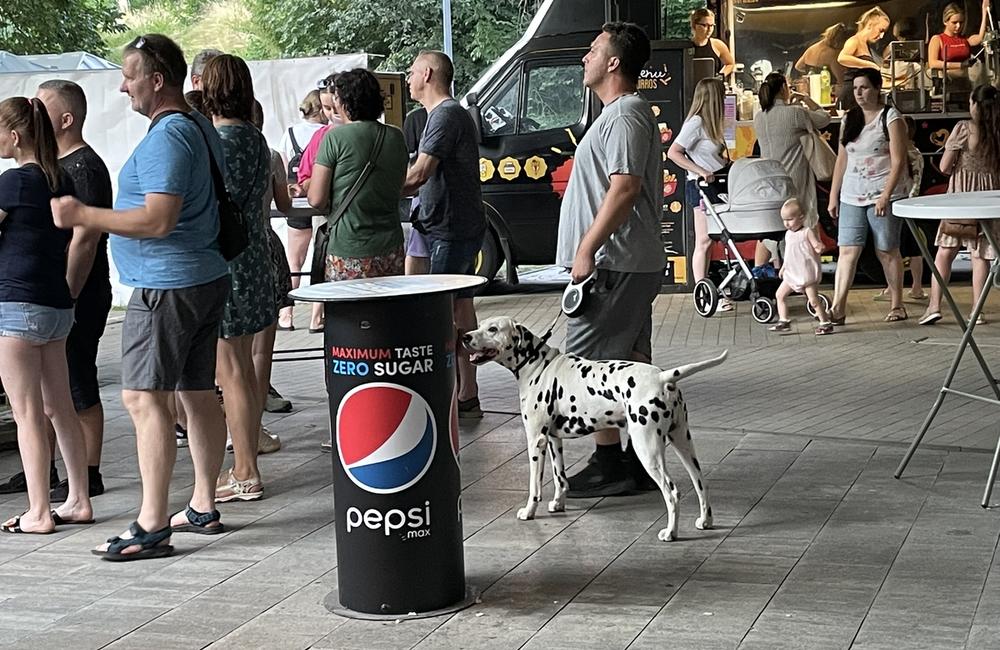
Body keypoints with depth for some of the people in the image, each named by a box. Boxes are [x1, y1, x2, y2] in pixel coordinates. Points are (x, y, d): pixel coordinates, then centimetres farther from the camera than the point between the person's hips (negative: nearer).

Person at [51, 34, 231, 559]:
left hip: (166, 286, -10)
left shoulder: (166, 137, -16)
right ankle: (203, 507, 21)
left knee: (144, 398, -10)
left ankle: (151, 527, -11)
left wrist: (83, 216, -18)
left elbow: (158, 220, -24)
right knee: (198, 394, 13)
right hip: (207, 279, 10)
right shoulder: (201, 129, 15)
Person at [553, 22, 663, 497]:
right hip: (635, 262, 11)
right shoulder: (626, 113, 20)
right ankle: (637, 463, 16)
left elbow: (624, 188, -23)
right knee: (631, 362, 11)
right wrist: (589, 249, 23)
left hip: (615, 263, -11)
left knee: (588, 363, -9)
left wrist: (587, 249, -23)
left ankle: (609, 465, -5)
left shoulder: (624, 116, -13)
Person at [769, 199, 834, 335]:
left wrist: (819, 248, -37)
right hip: (792, 274, 8)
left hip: (808, 273, -8)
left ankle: (825, 323, 4)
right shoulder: (788, 234, 11)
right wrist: (783, 267, 25)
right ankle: (784, 321, 13)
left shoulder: (807, 232, -11)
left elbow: (818, 247, -14)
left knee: (814, 300, -8)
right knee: (780, 294, 6)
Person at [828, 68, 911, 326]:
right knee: (847, 251, -4)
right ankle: (837, 309, -8)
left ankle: (897, 306, 14)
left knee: (887, 251, 2)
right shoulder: (849, 119, 13)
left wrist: (885, 195, -19)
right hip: (851, 197, 5)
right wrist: (833, 196, 12)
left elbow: (898, 161, -10)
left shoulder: (890, 118, -4)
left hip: (883, 196, -5)